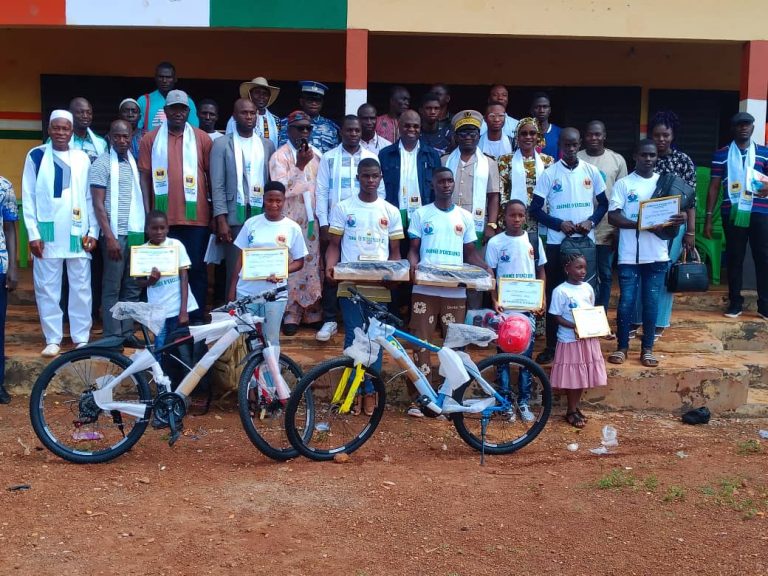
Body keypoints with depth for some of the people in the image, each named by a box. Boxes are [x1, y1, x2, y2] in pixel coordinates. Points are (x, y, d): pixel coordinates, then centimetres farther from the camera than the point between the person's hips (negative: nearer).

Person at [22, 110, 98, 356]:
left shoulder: (82, 158, 8)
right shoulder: (36, 156, 4)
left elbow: (90, 197, 8)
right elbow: (28, 197, 1)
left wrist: (93, 231, 0)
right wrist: (33, 233, -5)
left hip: (78, 233, 1)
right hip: (48, 233, -1)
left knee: (81, 287, 3)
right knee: (47, 287, 2)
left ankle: (81, 338, 12)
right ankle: (53, 339, 11)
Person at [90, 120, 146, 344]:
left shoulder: (134, 162, 12)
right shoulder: (102, 163, -4)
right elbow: (98, 204, -8)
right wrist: (109, 237, -15)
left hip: (137, 232, 6)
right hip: (116, 233, -6)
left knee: (133, 287, 9)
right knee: (112, 287, 1)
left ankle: (127, 332, 16)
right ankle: (112, 336, 6)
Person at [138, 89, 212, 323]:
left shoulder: (202, 138, 5)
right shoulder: (150, 139, 5)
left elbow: (212, 175, 7)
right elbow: (144, 176, 3)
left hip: (196, 216, 0)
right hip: (163, 217, 0)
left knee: (196, 268, 3)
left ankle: (196, 318, 11)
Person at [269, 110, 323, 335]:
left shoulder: (316, 154, 9)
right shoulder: (280, 156, -6)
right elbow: (282, 190, -17)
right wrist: (300, 166, -24)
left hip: (312, 220, 5)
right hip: (289, 221, -5)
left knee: (313, 264, 8)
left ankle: (312, 312, 17)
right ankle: (291, 314, 5)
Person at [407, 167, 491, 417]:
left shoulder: (465, 217, 10)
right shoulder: (420, 214, 6)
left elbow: (471, 253, 13)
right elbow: (413, 249, 6)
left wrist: (487, 270, -5)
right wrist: (413, 265, -16)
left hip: (455, 291, 1)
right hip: (424, 289, -1)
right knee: (421, 342, -1)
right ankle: (420, 397, 5)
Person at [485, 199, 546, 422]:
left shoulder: (534, 240, 5)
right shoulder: (495, 243, -1)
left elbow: (541, 272, 10)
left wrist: (541, 300, 0)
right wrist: (494, 301, -11)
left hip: (528, 307, 1)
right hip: (504, 308, -1)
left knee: (526, 355, 3)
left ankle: (524, 402, 11)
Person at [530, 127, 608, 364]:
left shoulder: (591, 171, 4)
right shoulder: (549, 174, -2)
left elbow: (603, 203, 12)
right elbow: (535, 209, -1)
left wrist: (591, 221, -7)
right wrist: (559, 224, -14)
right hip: (556, 242, -1)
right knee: (554, 293, 2)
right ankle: (551, 345, 10)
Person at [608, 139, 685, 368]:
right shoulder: (623, 184, 0)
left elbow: (672, 214, 11)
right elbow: (613, 217, -8)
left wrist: (679, 219, -14)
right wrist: (643, 225, -20)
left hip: (657, 255, 2)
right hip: (629, 255, -2)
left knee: (651, 303, 7)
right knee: (626, 302, 0)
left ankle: (647, 349, 16)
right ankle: (622, 347, 14)